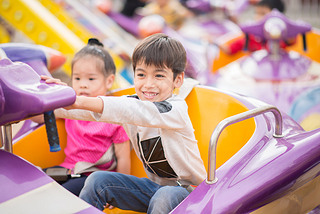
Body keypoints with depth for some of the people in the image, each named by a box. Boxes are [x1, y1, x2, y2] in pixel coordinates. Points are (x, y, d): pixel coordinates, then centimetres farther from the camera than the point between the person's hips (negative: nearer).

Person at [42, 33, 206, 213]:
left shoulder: (176, 109, -22)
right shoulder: (131, 103, -2)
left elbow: (142, 113, -41)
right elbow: (91, 110, -15)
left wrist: (81, 102, -51)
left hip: (187, 190, -6)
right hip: (154, 184, 6)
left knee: (164, 198, -36)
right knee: (98, 181, -6)